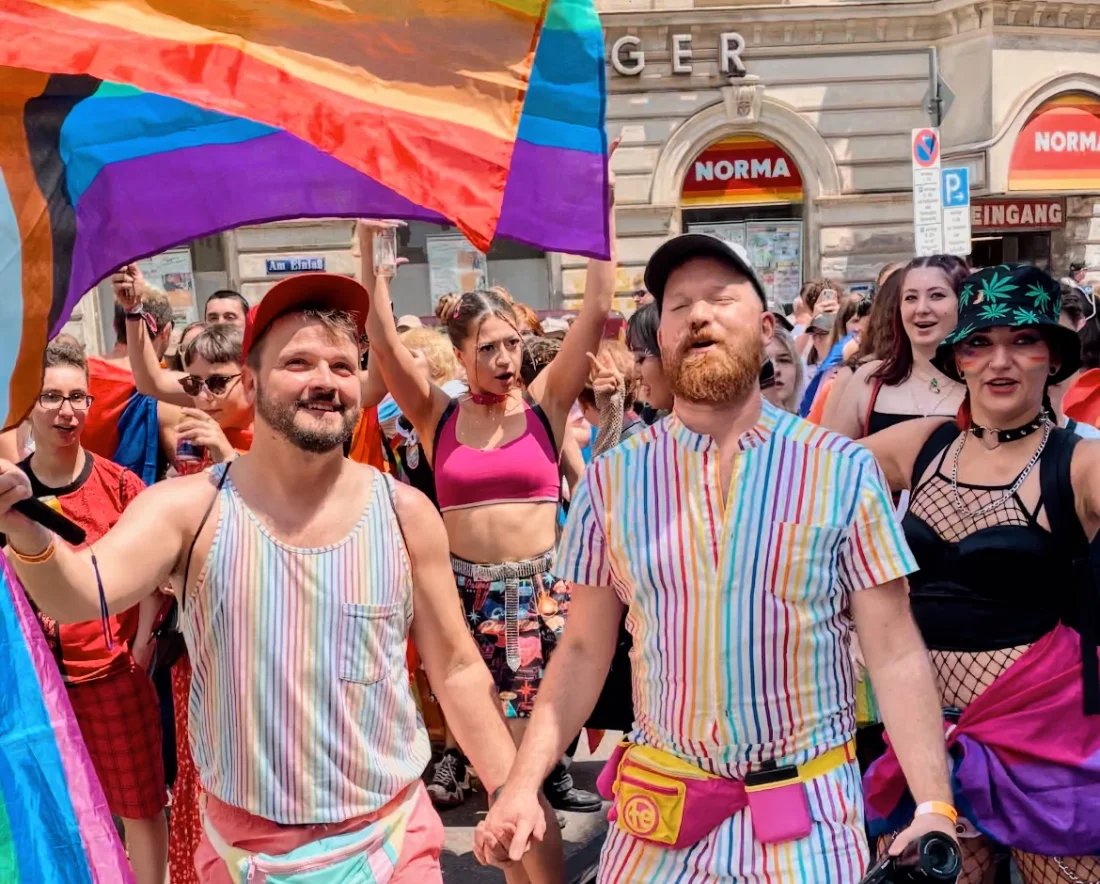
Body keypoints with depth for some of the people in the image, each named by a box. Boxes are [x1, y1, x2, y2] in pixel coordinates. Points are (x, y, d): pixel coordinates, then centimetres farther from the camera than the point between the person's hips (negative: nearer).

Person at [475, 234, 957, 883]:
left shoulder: (845, 472, -8)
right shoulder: (612, 480, -4)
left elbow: (894, 652, -6)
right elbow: (584, 650, 1)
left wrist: (934, 805, -12)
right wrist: (523, 783, -5)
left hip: (809, 811, -1)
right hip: (660, 808, 2)